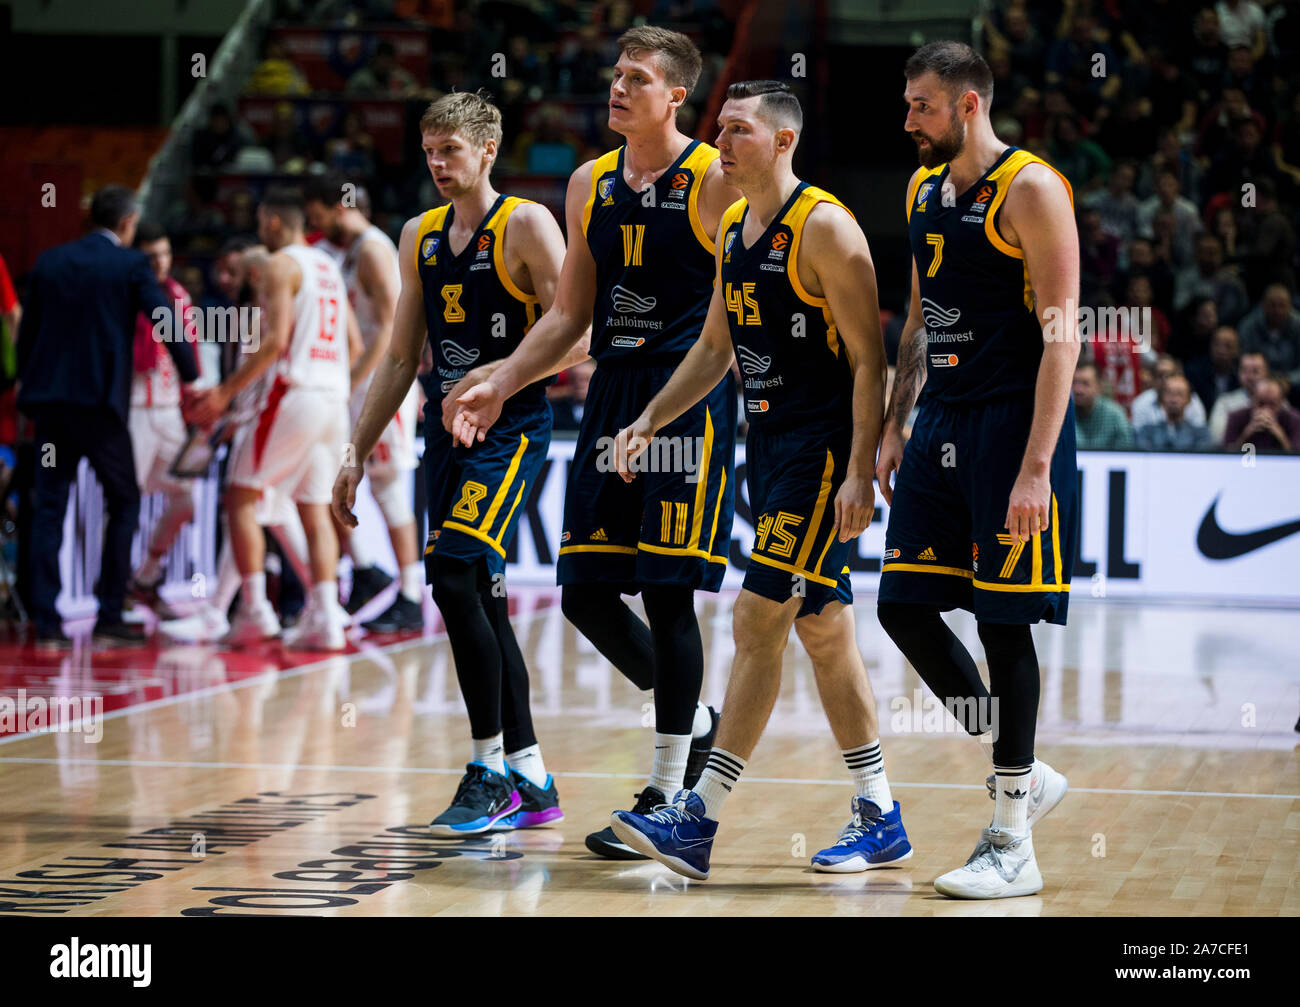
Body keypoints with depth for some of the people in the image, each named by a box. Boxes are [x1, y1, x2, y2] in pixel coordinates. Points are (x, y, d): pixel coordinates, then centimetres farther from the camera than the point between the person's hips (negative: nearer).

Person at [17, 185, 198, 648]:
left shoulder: (50, 262, 11)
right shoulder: (131, 264, -2)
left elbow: (26, 333, 14)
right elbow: (169, 325, -8)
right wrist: (193, 381, 1)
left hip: (49, 399, 4)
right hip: (101, 400, -4)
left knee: (49, 510, 6)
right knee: (124, 504, 9)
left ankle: (46, 622, 0)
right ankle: (109, 617, 4)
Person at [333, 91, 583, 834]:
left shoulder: (527, 225, -7)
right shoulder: (420, 237, 14)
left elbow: (574, 339, -12)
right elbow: (401, 360, 19)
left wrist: (497, 374, -25)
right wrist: (357, 456, 15)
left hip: (512, 427, -7)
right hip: (448, 430, 7)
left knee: (456, 577, -18)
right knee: (478, 600, 6)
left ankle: (490, 768, -10)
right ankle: (529, 780, 14)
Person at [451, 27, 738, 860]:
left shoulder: (716, 181, -6)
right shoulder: (591, 184, 13)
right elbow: (570, 314, 18)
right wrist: (500, 385, 9)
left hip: (691, 399, -7)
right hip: (613, 396, 7)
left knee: (667, 592, -7)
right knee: (585, 590, 5)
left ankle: (665, 797, 2)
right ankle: (693, 718, 28)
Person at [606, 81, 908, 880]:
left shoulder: (824, 227, -13)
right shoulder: (732, 230, 12)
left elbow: (869, 359, -15)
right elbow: (715, 347, 23)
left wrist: (859, 473, -21)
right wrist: (650, 421, 14)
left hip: (824, 450, -9)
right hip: (770, 445, 9)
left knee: (759, 620, -11)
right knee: (823, 629, 11)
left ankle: (701, 819, -11)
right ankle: (881, 819, 18)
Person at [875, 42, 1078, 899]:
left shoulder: (1030, 190, -12)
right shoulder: (925, 188, 13)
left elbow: (1062, 338, -16)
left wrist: (1036, 467, -22)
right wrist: (894, 428, 15)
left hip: (1011, 423, -8)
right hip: (941, 425, 8)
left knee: (1004, 621, -5)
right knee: (904, 608, 5)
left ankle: (1014, 847, 3)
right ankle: (1023, 775, 20)